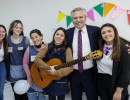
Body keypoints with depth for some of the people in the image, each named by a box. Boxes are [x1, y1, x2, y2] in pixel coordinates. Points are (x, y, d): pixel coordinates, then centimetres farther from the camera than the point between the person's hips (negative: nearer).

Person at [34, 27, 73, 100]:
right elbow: (37, 59, -11)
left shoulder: (67, 50, -10)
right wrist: (49, 68, -20)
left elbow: (70, 68, -16)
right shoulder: (47, 47, -4)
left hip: (61, 81, -1)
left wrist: (56, 72, -27)